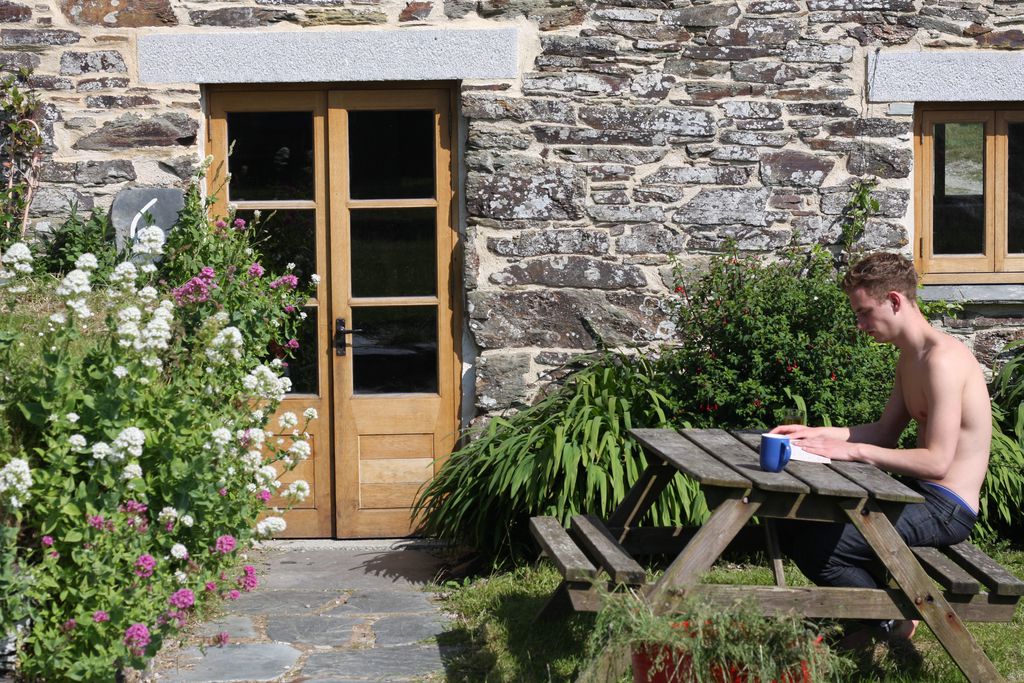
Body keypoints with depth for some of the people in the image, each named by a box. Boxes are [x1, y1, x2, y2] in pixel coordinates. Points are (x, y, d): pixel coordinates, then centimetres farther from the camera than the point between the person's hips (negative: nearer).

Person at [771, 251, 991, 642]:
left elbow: (936, 461, -26)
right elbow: (885, 433, 17)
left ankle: (891, 620, 3)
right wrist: (817, 433, 4)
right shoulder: (909, 358, 11)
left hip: (946, 509, -10)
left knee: (814, 546, -19)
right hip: (922, 493, 10)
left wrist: (852, 451, -24)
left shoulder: (943, 358, -22)